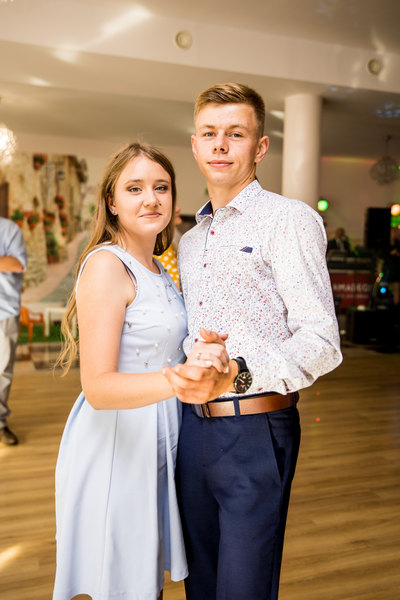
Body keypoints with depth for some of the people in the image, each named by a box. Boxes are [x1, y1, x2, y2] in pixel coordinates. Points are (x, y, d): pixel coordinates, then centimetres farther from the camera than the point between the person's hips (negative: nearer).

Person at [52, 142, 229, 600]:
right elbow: (97, 387, -24)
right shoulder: (106, 265, -16)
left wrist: (204, 354, 3)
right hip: (116, 444, -8)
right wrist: (174, 381, -39)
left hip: (156, 441, 8)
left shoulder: (160, 270, 11)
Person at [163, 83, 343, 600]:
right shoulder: (188, 242, 16)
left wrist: (240, 373, -32)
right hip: (192, 426, 7)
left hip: (255, 430, -6)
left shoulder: (290, 219, -7)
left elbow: (322, 341, -17)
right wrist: (185, 378, 6)